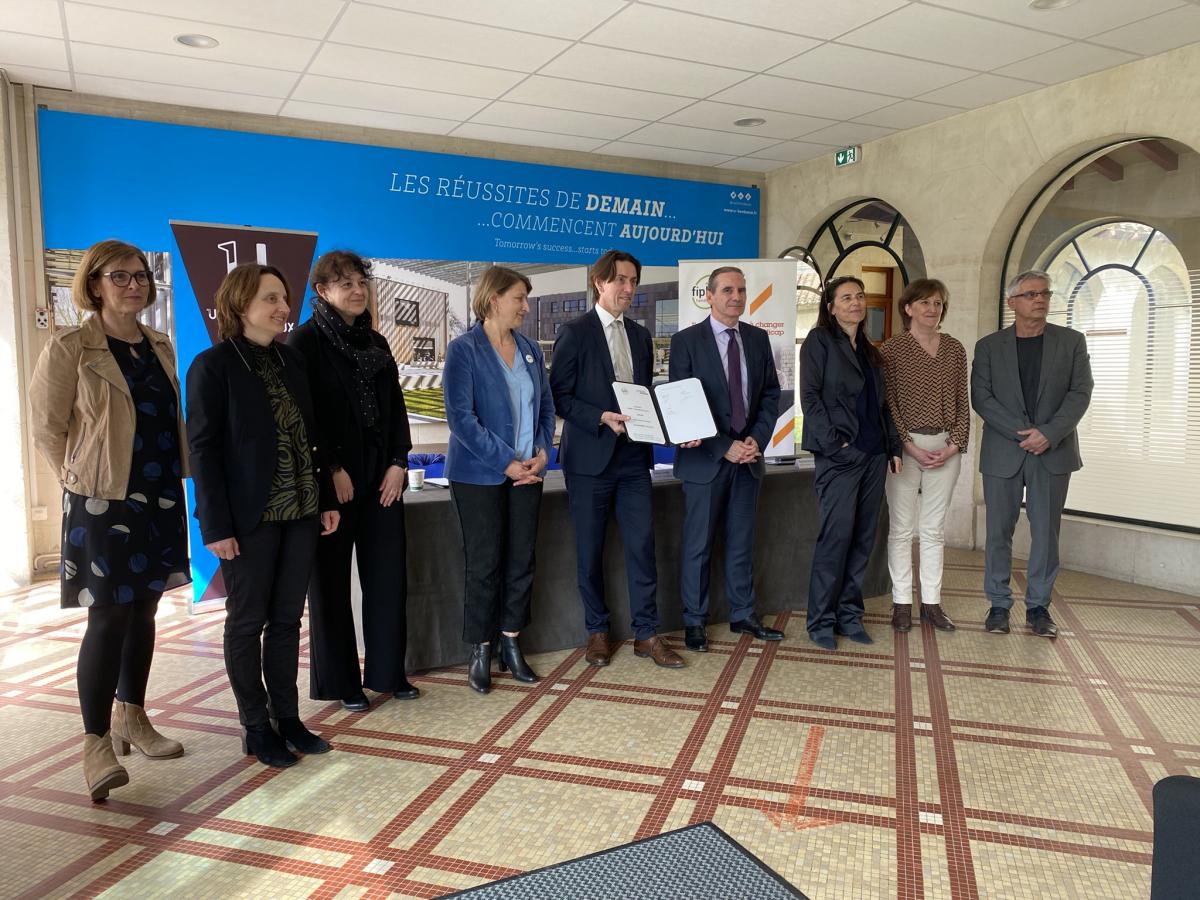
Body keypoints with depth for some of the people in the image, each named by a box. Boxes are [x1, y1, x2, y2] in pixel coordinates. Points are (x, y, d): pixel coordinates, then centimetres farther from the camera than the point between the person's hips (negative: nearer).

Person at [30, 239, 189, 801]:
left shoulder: (160, 346, 10)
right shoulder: (69, 348, -7)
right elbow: (46, 428, -4)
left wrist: (176, 477, 8)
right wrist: (81, 479, -2)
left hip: (161, 498, 6)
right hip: (103, 503, -6)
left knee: (143, 611, 13)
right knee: (108, 617, -5)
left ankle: (131, 718, 28)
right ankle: (97, 744, 6)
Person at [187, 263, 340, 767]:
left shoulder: (291, 361, 10)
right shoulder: (213, 366, -8)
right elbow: (203, 448, -11)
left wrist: (326, 499, 8)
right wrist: (216, 526, -15)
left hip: (299, 512, 6)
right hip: (249, 517, -5)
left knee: (287, 619, 12)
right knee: (247, 622, 7)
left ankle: (287, 717, 24)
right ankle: (256, 728, 19)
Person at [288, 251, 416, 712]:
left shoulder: (376, 342, 13)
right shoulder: (307, 341, -4)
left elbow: (396, 407, 11)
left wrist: (398, 462, 0)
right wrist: (331, 471, -14)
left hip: (382, 478, 6)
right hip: (333, 482, -5)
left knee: (388, 575, 8)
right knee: (332, 581, 5)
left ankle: (388, 671, 21)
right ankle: (340, 681, 17)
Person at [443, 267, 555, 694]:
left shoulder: (530, 349, 9)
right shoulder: (463, 350, -9)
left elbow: (546, 406, 13)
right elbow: (461, 417, -15)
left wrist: (542, 452, -3)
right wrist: (506, 462, -17)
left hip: (527, 471, 5)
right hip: (480, 475, -5)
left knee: (521, 561, 9)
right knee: (484, 564, 3)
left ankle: (511, 646, 23)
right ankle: (480, 654, 17)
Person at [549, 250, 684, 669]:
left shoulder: (640, 335, 13)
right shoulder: (575, 332, -4)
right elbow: (559, 396, -7)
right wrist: (603, 418, -19)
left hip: (633, 456, 5)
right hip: (590, 457, -4)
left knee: (642, 544, 3)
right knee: (589, 550, 6)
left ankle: (646, 633, 14)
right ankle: (597, 631, 22)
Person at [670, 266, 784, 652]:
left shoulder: (758, 339, 8)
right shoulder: (686, 341, -6)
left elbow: (771, 393, 10)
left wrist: (757, 438, -6)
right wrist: (724, 447, -14)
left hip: (748, 456, 4)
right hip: (705, 458, -4)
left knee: (742, 543, 13)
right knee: (697, 546, 4)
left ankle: (743, 615, 26)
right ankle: (694, 623, 17)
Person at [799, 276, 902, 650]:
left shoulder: (869, 350, 19)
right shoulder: (819, 341, 0)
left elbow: (881, 403, 20)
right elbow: (810, 397, -8)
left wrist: (894, 447, 11)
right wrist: (832, 443, -14)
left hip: (873, 454, 7)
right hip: (840, 455, -6)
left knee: (863, 538, 7)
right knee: (836, 536, -8)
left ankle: (849, 615, 17)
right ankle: (821, 620, 3)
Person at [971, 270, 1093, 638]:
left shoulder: (1072, 341, 7)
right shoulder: (989, 346, 4)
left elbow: (1080, 393, 0)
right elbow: (981, 398, -3)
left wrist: (1048, 433, -14)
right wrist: (1021, 433, -14)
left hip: (1053, 452, 1)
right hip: (1003, 452, 0)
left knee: (1046, 531, 5)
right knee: (999, 531, 3)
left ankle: (1038, 605, 15)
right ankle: (999, 605, 14)